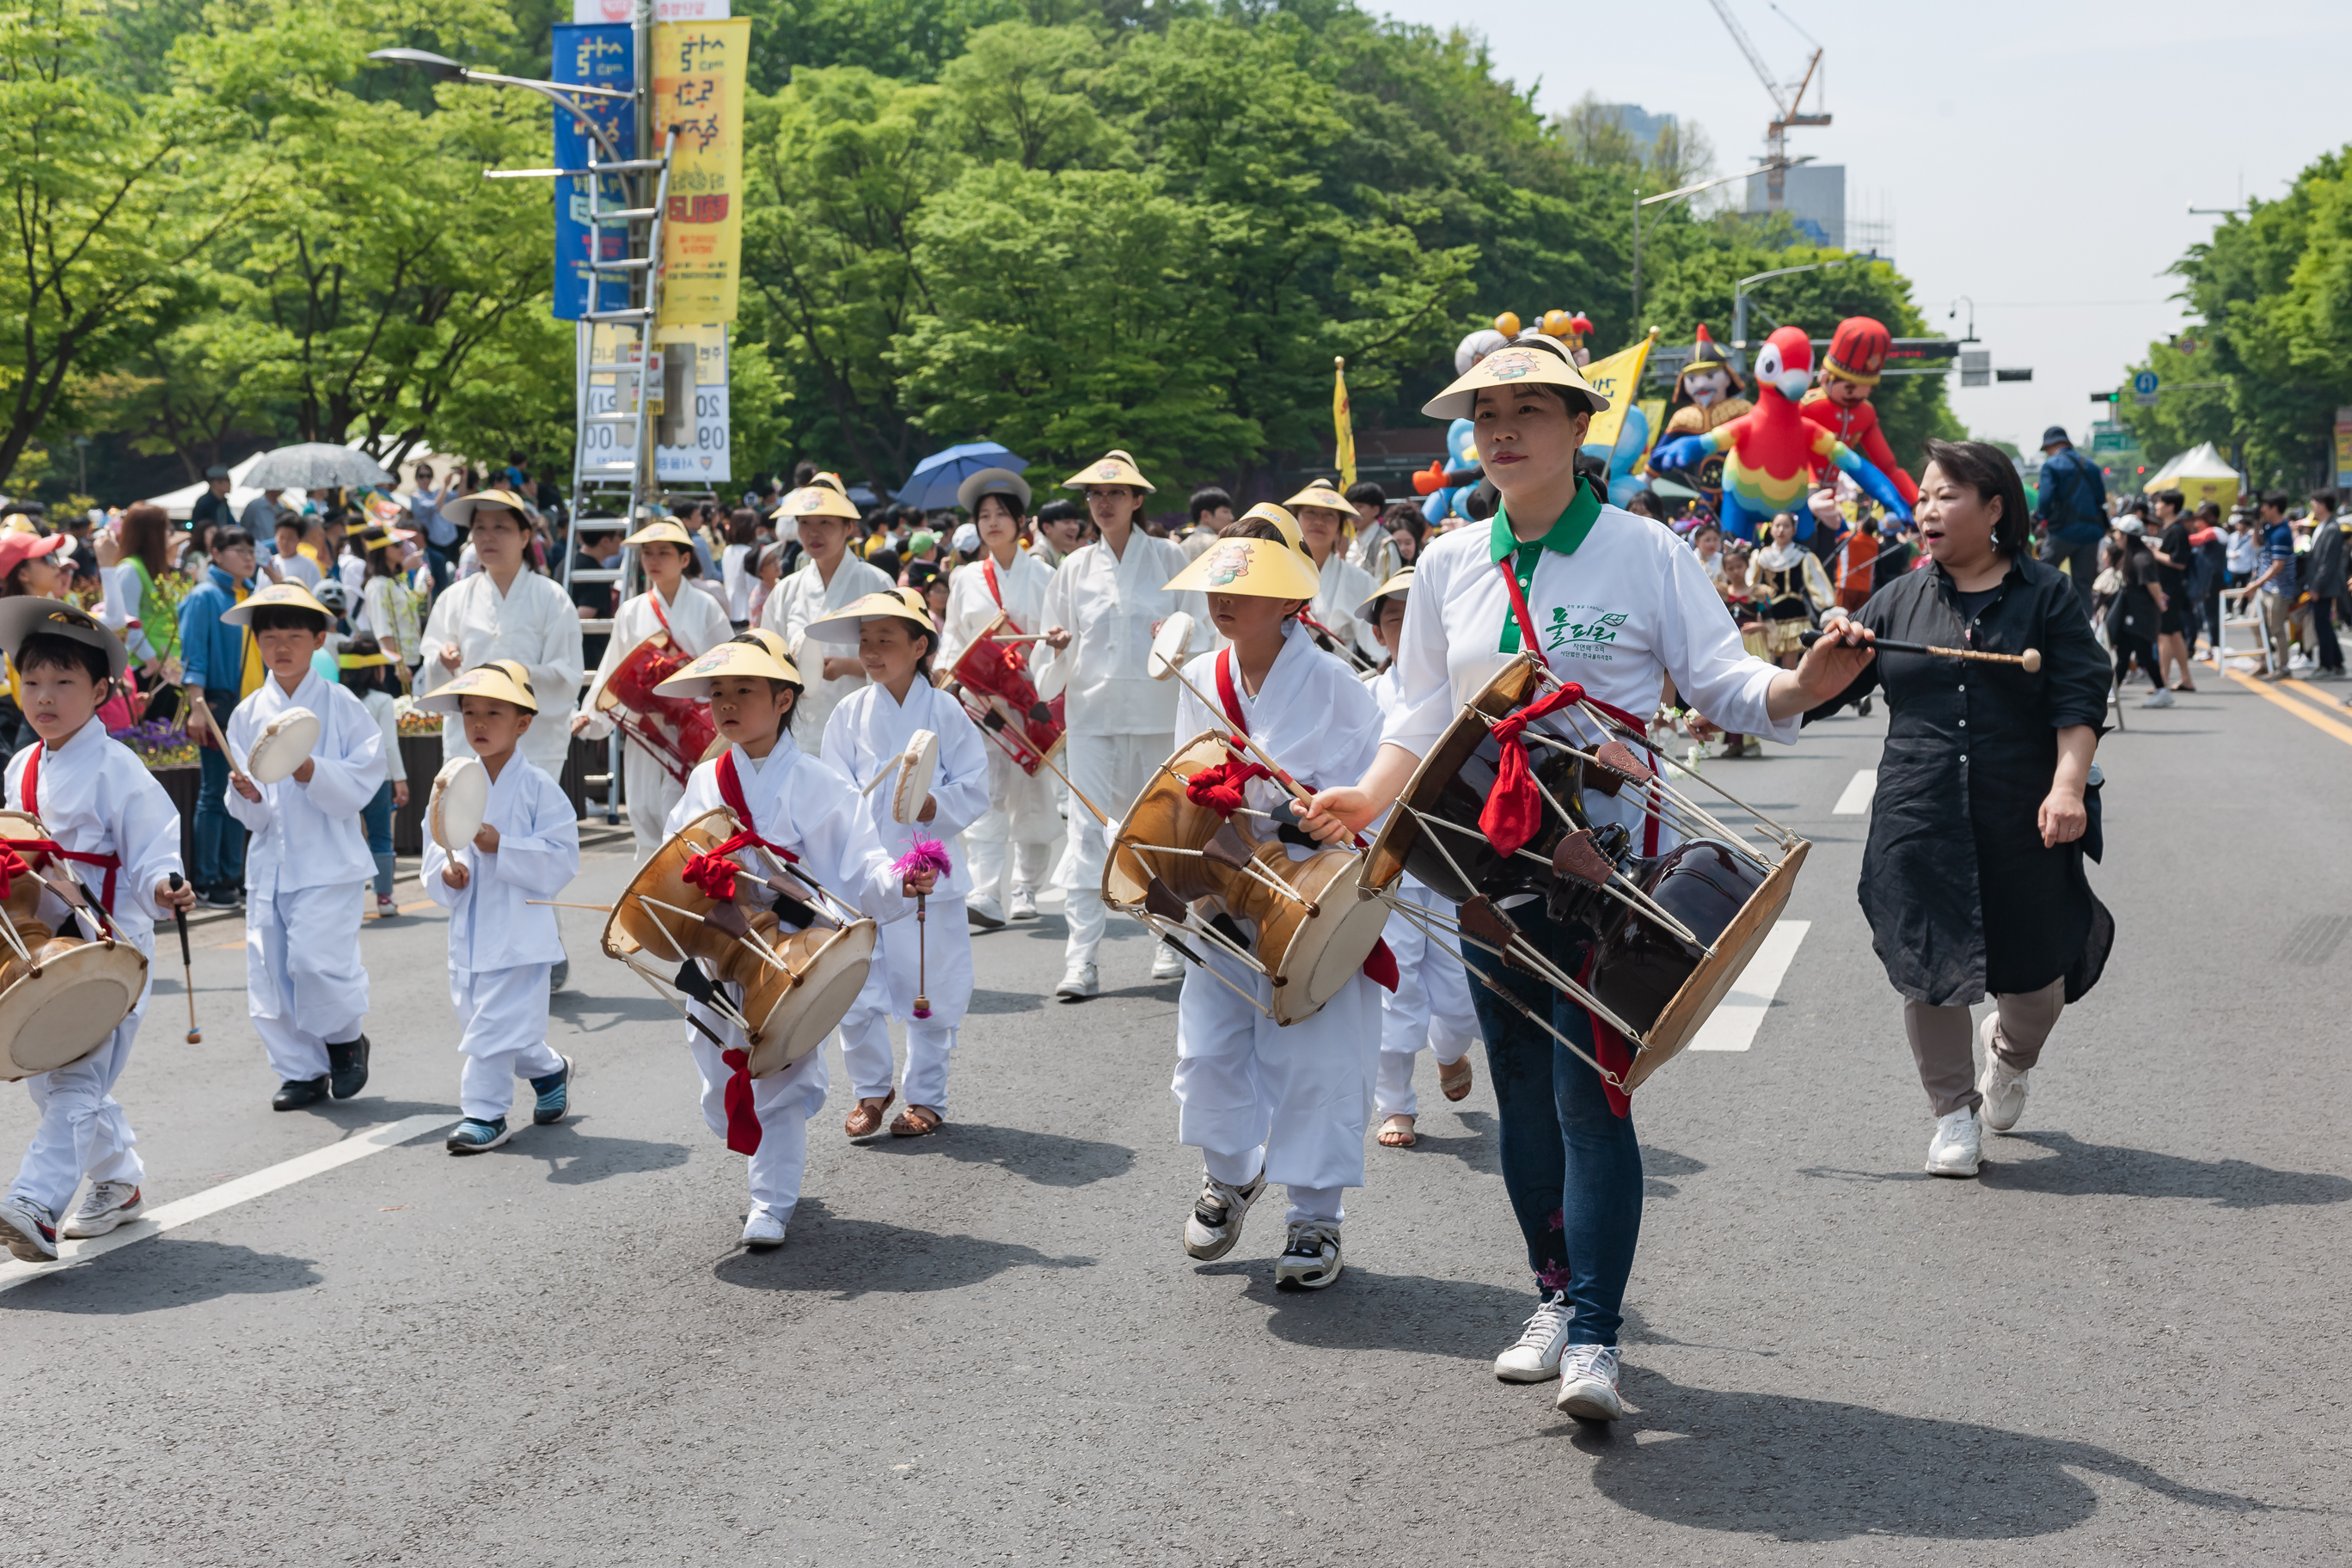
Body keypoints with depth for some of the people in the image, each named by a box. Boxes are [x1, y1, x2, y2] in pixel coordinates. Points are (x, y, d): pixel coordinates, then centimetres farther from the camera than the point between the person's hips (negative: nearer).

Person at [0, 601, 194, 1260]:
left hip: (107, 949, -8)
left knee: (74, 1078, -16)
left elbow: (152, 848, -12)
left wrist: (163, 887, -31)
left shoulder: (116, 769, -10)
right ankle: (117, 1180, 32)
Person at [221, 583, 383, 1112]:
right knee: (268, 970, 3)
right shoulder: (247, 715, 8)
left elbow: (360, 788, -8)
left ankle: (345, 1038, 11)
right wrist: (246, 796, -13)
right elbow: (253, 818, 9)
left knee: (316, 959, -17)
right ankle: (302, 1069, 18)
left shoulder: (342, 707, -2)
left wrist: (312, 772, -22)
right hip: (268, 861, 4)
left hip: (328, 860, -4)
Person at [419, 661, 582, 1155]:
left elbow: (561, 861, -14)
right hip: (468, 929, 6)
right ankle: (549, 1071, 38)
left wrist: (499, 846, -23)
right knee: (476, 1018, 16)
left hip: (519, 932, -6)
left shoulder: (538, 788, -9)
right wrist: (444, 873, -10)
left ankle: (485, 1111, 4)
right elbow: (434, 850, 12)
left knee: (496, 1022, -8)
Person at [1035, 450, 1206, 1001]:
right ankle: (1081, 960, -11)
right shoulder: (1075, 567, 10)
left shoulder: (1169, 557, 4)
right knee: (1086, 828, -8)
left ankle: (1171, 938, 24)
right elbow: (1057, 659, 13)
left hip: (1157, 711, -1)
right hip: (1092, 710, 1)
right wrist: (1060, 646, -10)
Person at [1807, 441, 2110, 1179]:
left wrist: (2068, 786, -14)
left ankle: (2011, 1055, 42)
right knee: (1929, 969, 0)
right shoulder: (1901, 601, 9)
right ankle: (1955, 1112, 19)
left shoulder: (2045, 595, 4)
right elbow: (1824, 691, 14)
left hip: (2022, 821, -1)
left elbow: (2080, 698, -3)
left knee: (2034, 968, 7)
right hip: (1919, 822, 1)